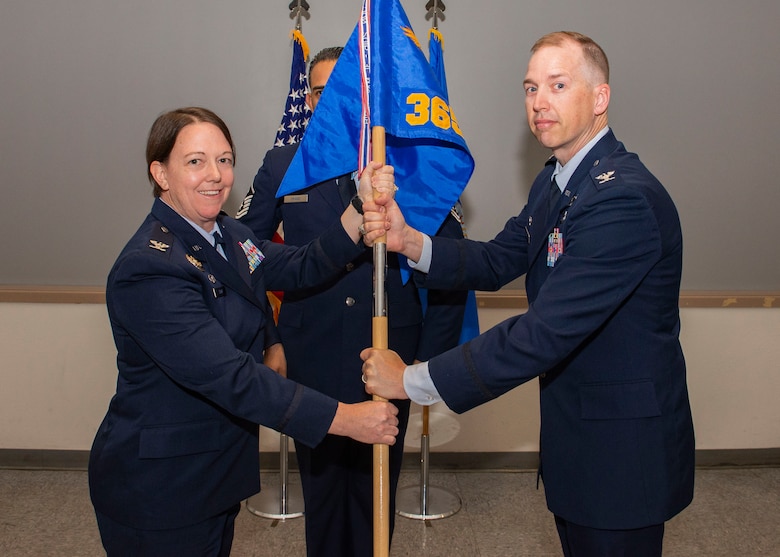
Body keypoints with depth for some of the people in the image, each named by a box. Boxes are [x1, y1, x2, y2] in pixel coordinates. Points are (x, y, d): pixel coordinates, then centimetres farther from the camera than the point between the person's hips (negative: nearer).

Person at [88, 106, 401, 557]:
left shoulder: (226, 233, 3)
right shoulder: (148, 270, -27)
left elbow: (300, 268, -2)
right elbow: (230, 376, -33)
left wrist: (363, 207, -17)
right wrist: (345, 418, -32)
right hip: (157, 486, -8)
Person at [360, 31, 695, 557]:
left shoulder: (626, 199, -28)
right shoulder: (555, 181, 5)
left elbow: (544, 333, -32)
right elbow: (498, 261, 6)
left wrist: (412, 380, -26)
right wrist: (410, 241, -13)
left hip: (622, 448, -9)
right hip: (573, 429, 9)